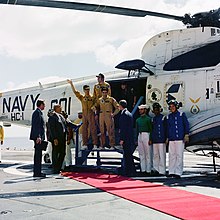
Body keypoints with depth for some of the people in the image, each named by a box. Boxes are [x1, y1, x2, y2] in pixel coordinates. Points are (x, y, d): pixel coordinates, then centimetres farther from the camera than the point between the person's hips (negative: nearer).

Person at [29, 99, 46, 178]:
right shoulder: (37, 112, -11)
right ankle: (37, 172, -8)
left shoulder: (38, 112, 20)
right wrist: (38, 136, -23)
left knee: (38, 154, 13)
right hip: (38, 137, -11)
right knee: (38, 154, -9)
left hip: (38, 137, 11)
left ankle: (37, 172, 18)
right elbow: (36, 125, -19)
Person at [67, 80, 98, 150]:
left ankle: (95, 144, -7)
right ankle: (85, 145, 8)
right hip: (84, 115, 3)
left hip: (91, 114, -3)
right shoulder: (82, 97, 13)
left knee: (93, 129, -7)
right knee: (84, 130, 3)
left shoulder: (92, 97, 7)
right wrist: (71, 84, 4)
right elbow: (75, 91, 8)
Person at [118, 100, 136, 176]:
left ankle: (128, 172, -4)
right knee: (129, 155, 15)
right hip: (130, 138, 10)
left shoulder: (123, 114, -13)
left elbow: (123, 128, -17)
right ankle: (132, 171, 22)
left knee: (127, 155, -6)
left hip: (126, 138, -10)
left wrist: (122, 139, -17)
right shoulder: (129, 114, 17)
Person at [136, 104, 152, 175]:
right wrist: (136, 139, 15)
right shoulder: (138, 120, 15)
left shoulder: (148, 119, -3)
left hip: (146, 135, -6)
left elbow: (151, 129, -6)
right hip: (139, 136, 6)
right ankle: (143, 169, 11)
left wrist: (150, 139, -13)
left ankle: (148, 170, 0)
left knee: (148, 154, -3)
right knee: (141, 154, 7)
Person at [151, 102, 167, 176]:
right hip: (154, 140, 6)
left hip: (161, 140, -6)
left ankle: (162, 171, -2)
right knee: (155, 155, 8)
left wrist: (166, 139, -9)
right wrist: (151, 139, 13)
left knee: (162, 155, -5)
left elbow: (166, 129, -4)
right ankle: (157, 169, 15)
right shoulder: (153, 119, 16)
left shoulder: (163, 118, -2)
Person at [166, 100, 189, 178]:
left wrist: (186, 135, -5)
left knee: (179, 155, -3)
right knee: (171, 155, 3)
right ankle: (171, 172, 9)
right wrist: (167, 138, 15)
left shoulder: (182, 115, 4)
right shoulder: (168, 117, 13)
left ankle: (178, 172, 0)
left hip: (180, 139, -3)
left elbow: (186, 125, 2)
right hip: (171, 139, 3)